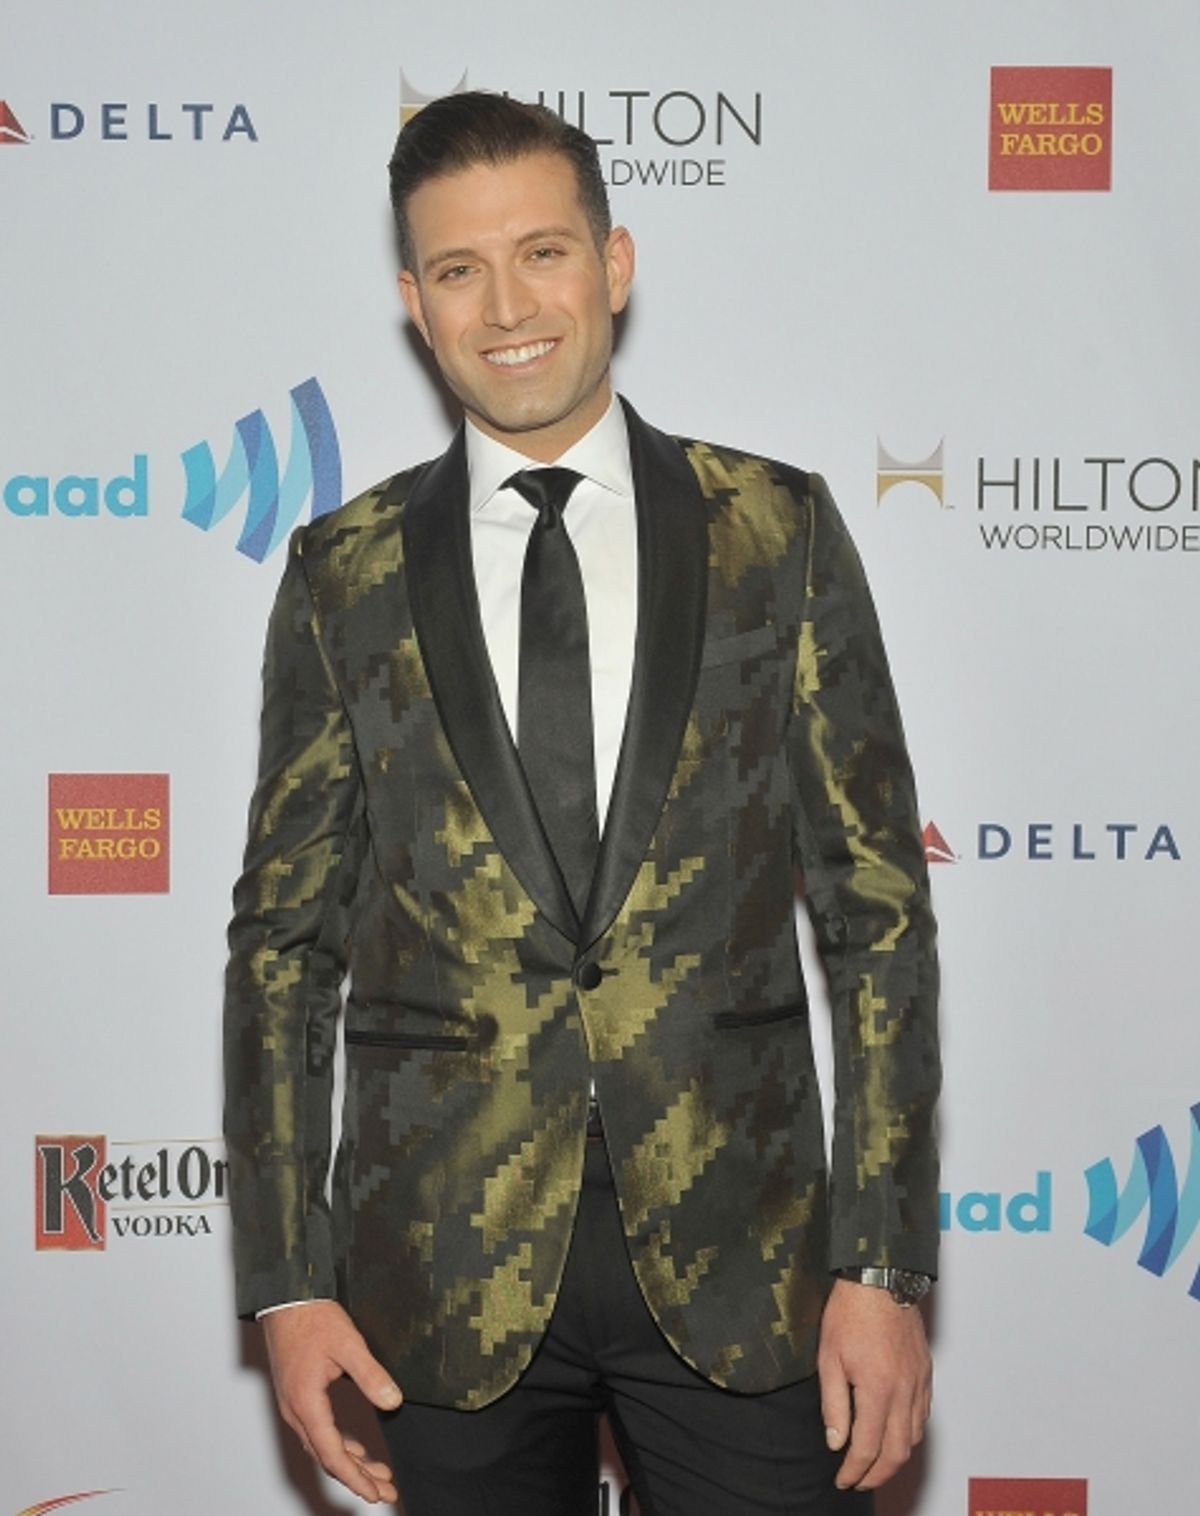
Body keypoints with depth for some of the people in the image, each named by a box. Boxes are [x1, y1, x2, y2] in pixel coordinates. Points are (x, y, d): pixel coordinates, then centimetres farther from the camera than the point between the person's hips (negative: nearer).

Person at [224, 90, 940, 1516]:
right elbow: (284, 935, 6)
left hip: (736, 1251, 0)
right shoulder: (345, 573, 4)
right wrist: (285, 1284, 0)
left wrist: (882, 1265, -5)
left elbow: (876, 904, 1)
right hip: (448, 1265, 1)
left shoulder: (778, 531, 2)